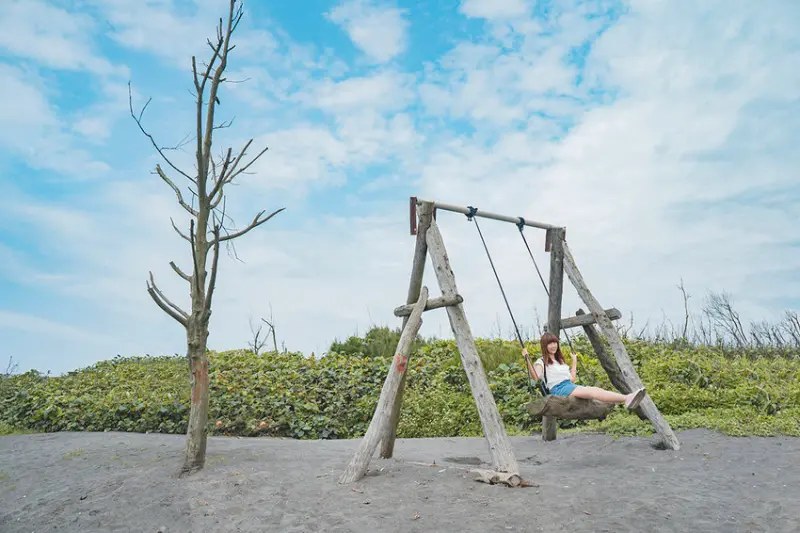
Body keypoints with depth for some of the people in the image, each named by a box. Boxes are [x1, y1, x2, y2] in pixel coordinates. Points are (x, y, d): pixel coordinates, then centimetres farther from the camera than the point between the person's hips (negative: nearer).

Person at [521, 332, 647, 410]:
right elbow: (536, 377, -14)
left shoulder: (561, 361, 29)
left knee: (595, 389, -26)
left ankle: (626, 399, -50)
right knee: (590, 391, -32)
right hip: (557, 389, -7)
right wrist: (527, 360, -22)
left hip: (570, 385, 7)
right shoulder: (541, 362, 6)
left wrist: (574, 361, 30)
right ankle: (626, 398, -53)